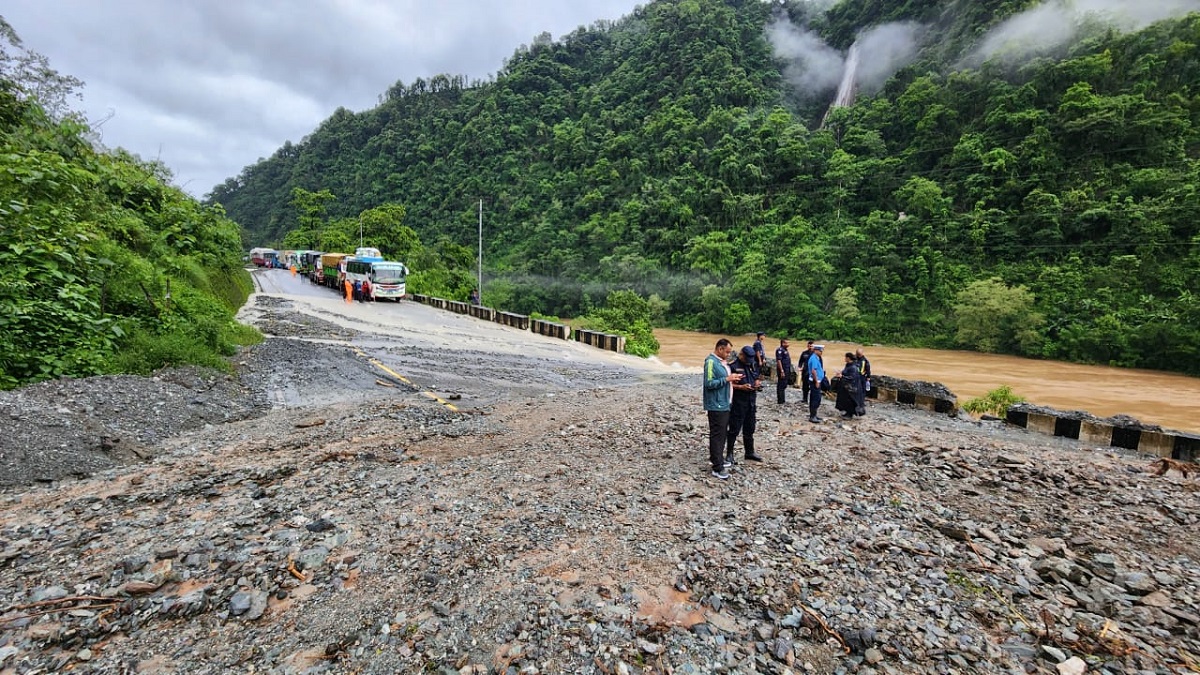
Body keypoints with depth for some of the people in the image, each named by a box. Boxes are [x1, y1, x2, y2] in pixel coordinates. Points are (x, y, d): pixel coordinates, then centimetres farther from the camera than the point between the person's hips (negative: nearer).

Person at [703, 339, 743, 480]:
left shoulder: (721, 361, 13)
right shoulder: (711, 361, -17)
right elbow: (709, 383, -24)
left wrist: (732, 379, 5)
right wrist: (727, 379, -20)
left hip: (724, 404, 10)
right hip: (716, 406, -10)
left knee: (722, 434, 18)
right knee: (717, 435, -6)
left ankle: (717, 459, 30)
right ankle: (718, 468, -3)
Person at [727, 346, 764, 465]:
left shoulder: (753, 366, 13)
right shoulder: (733, 366, -10)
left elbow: (756, 379, 22)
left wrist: (757, 385, -1)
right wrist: (741, 387, -23)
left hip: (751, 402, 7)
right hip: (738, 403, -7)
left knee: (749, 428, 18)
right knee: (734, 429, -1)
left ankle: (750, 452, 32)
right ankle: (729, 454, 9)